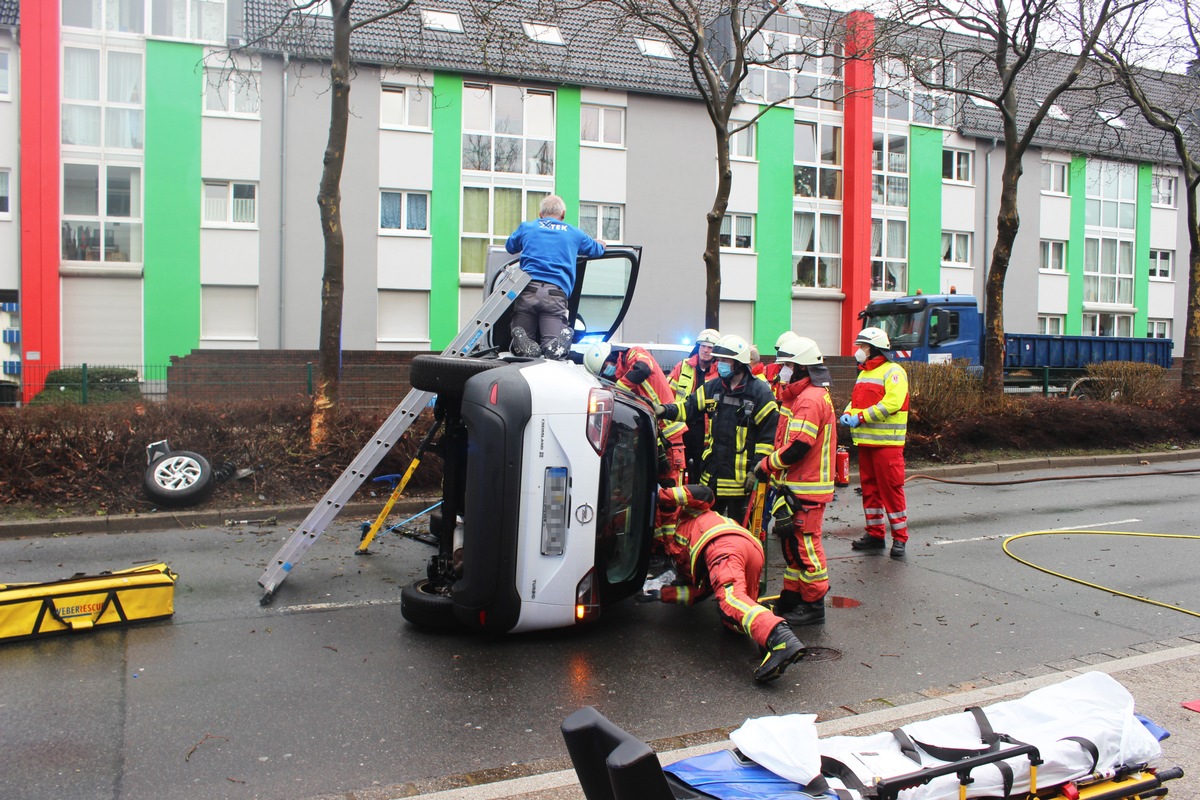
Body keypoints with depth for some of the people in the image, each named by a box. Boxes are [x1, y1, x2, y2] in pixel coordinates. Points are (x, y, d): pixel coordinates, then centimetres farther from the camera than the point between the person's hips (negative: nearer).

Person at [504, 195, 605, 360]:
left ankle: (521, 339, -29)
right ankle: (562, 338, -44)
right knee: (554, 345, -9)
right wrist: (600, 243, 66)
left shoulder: (526, 227, 22)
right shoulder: (574, 233, 23)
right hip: (556, 293, -1)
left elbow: (509, 247, 42)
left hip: (528, 290, 1)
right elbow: (597, 249, 41)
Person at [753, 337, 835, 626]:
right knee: (792, 544, 16)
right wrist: (770, 467, 9)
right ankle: (791, 599, 26)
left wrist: (766, 465, -14)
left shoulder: (811, 399, -18)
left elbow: (798, 447, -25)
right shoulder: (801, 397, 17)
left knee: (805, 546, -4)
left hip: (806, 489, -11)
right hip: (794, 486, 11)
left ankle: (814, 605, 5)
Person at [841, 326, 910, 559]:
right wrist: (848, 413, 0)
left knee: (891, 488, -6)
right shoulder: (864, 373, 20)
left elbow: (892, 403, -21)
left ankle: (900, 537, 2)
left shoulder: (893, 371, -9)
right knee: (869, 487, 12)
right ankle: (875, 534, 21)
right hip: (865, 441, 9)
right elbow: (857, 400, 23)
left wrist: (861, 417, -21)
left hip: (886, 442, -9)